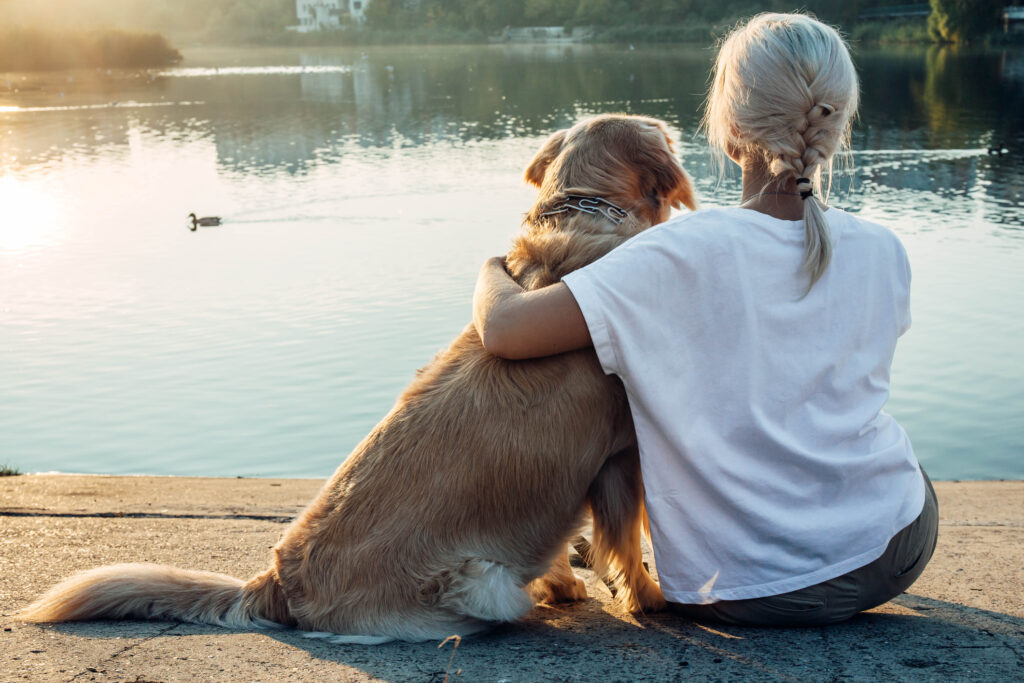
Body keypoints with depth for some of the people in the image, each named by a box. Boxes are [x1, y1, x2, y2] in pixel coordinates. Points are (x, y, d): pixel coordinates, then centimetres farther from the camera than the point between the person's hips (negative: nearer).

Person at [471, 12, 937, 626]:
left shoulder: (685, 257, -21)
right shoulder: (882, 254, -7)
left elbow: (504, 329, -24)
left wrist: (494, 270, 1)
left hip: (745, 593, -3)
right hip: (897, 555, 3)